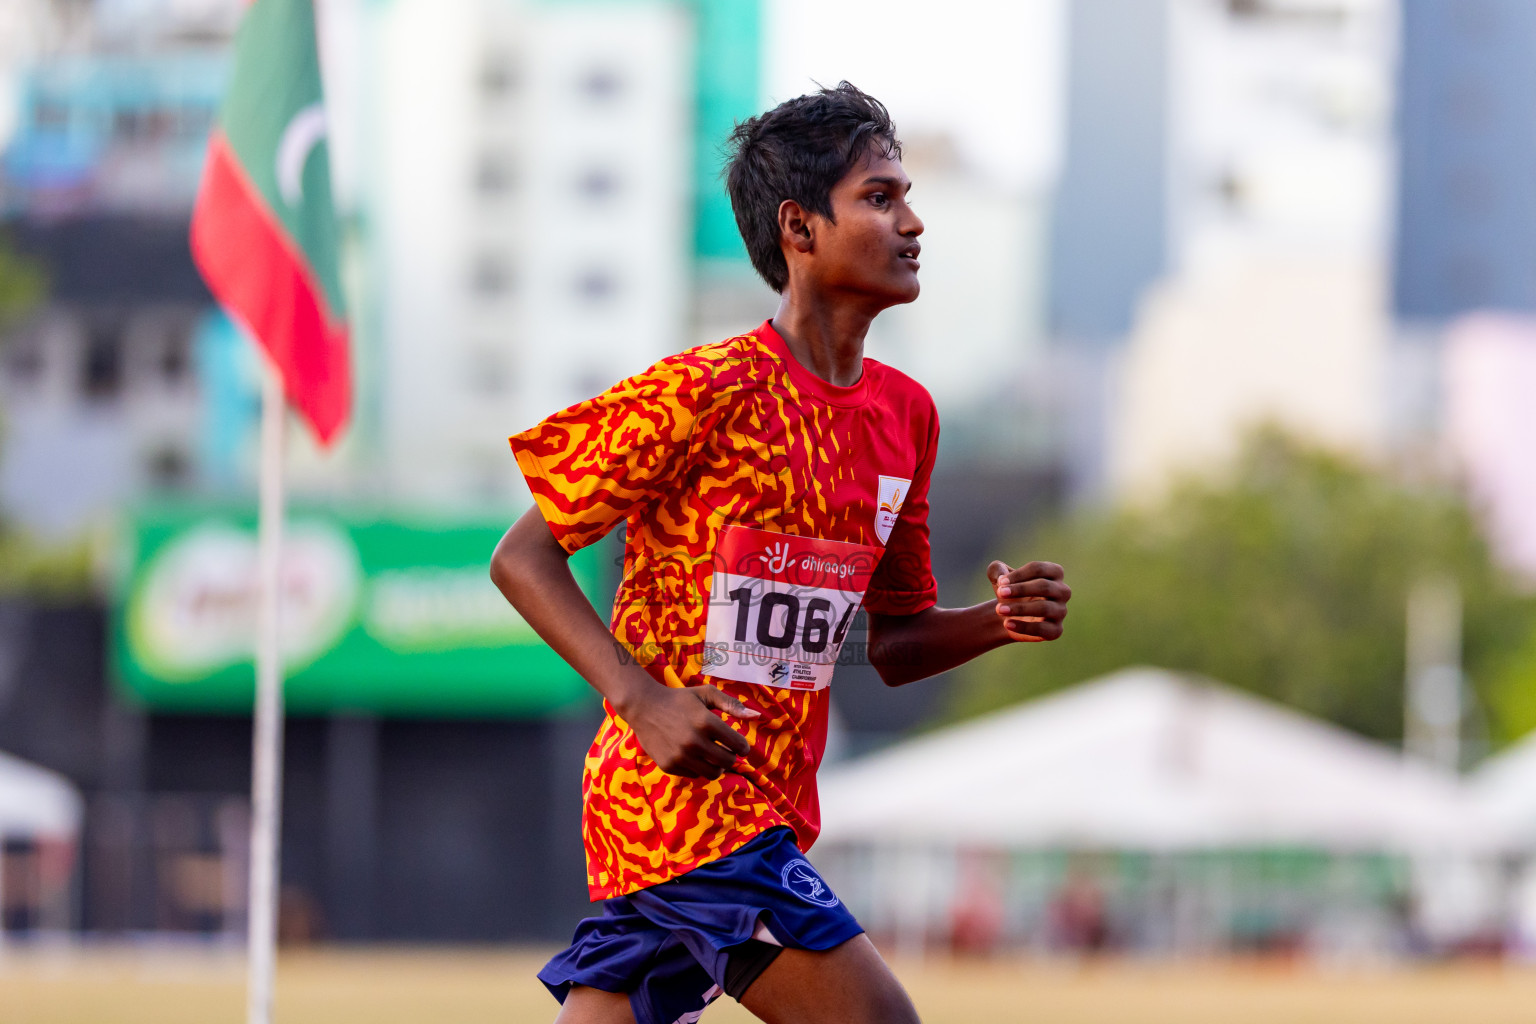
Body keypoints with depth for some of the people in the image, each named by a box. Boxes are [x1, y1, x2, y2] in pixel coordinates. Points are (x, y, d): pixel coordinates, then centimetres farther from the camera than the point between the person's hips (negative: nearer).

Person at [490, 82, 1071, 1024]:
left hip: (771, 809, 8)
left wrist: (997, 623, 0)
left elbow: (892, 644, 21)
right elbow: (524, 556, -9)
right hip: (681, 797, -8)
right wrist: (644, 701, -21)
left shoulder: (905, 415, 12)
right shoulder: (708, 392, -12)